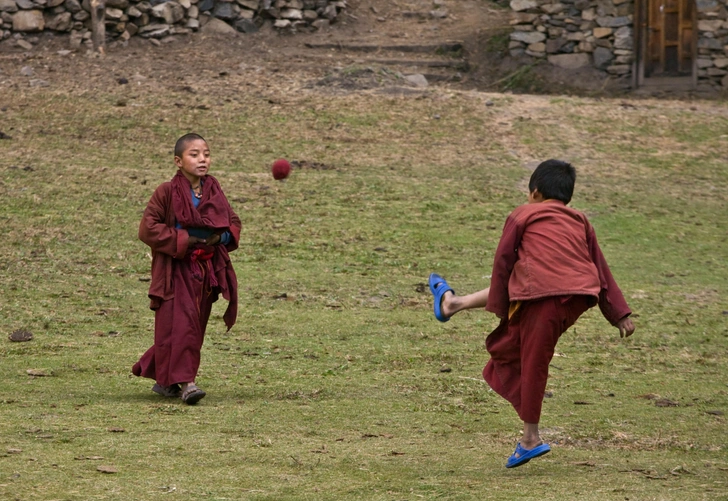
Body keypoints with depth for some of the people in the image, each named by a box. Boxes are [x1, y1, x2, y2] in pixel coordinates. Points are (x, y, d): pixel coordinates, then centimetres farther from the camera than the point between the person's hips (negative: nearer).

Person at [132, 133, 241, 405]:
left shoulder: (214, 191, 7)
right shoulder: (167, 192, -8)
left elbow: (233, 222, 15)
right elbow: (148, 228, -12)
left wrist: (222, 237, -7)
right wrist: (185, 239, -17)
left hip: (208, 269, 6)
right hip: (176, 269, -6)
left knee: (196, 326, 10)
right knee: (180, 323, -14)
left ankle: (164, 379, 24)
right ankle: (183, 381, -13)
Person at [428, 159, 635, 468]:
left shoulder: (523, 216, 10)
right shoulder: (580, 222, 23)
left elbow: (503, 263, 9)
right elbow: (601, 269, 20)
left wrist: (498, 306, 17)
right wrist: (620, 314, 19)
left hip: (544, 298, -6)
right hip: (581, 297, 6)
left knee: (533, 363, 6)